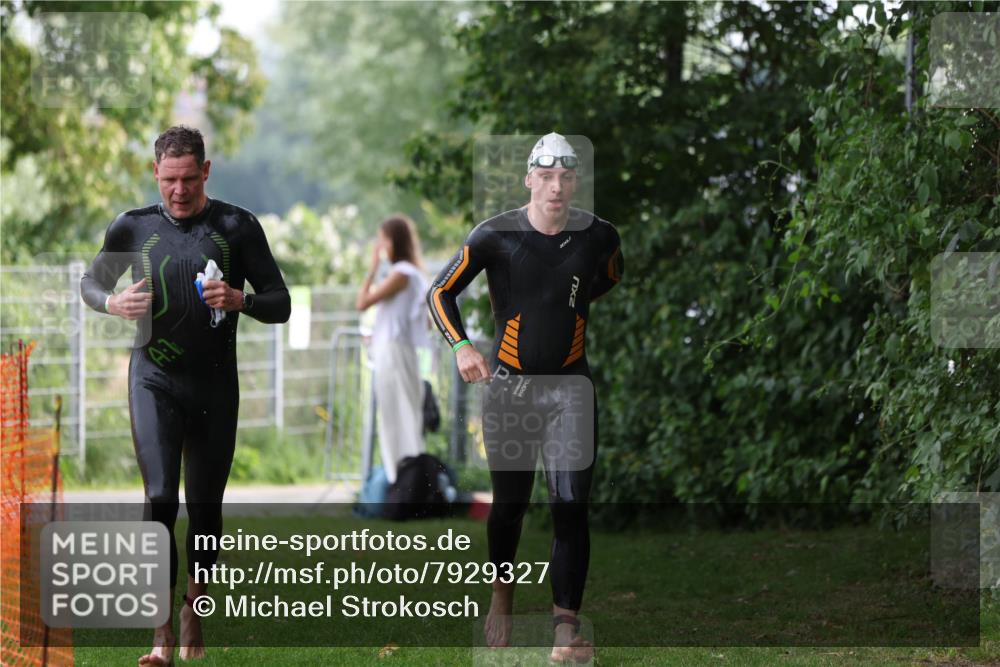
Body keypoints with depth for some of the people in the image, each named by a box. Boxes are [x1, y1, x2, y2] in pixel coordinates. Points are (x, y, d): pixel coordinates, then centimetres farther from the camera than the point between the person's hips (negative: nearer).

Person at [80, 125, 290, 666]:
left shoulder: (237, 227, 0)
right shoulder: (133, 227, 4)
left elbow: (280, 304, 1)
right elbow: (90, 282, 18)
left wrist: (240, 300, -21)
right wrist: (113, 303, -5)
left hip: (214, 384, 0)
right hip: (154, 379, 0)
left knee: (204, 504, 6)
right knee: (160, 499, -13)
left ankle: (194, 609, 27)